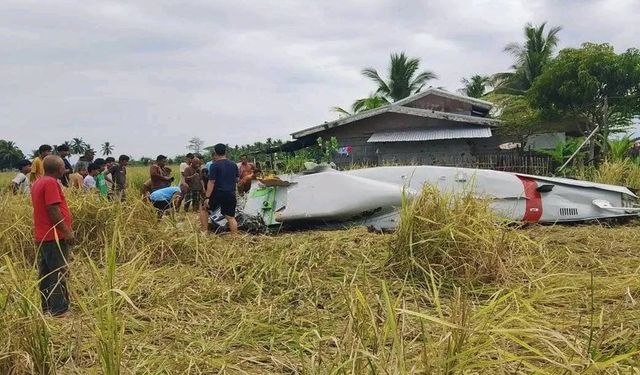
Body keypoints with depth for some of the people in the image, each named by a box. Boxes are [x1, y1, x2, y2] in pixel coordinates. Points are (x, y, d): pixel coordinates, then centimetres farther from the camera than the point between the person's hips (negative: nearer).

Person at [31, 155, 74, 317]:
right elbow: (53, 210, -21)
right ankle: (59, 311, -4)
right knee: (59, 274, -6)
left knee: (46, 273, 13)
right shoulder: (51, 183, -15)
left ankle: (47, 308, 21)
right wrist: (66, 231, -19)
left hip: (43, 236, 10)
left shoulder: (38, 182, 16)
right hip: (55, 236, -10)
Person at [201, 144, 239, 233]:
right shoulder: (233, 165, 7)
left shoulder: (214, 165, -9)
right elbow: (237, 180, 15)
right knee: (231, 217, 8)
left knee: (204, 209, 16)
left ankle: (204, 231, 11)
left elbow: (211, 182, -13)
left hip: (218, 193, -4)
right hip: (231, 194, 4)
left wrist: (207, 197, -14)